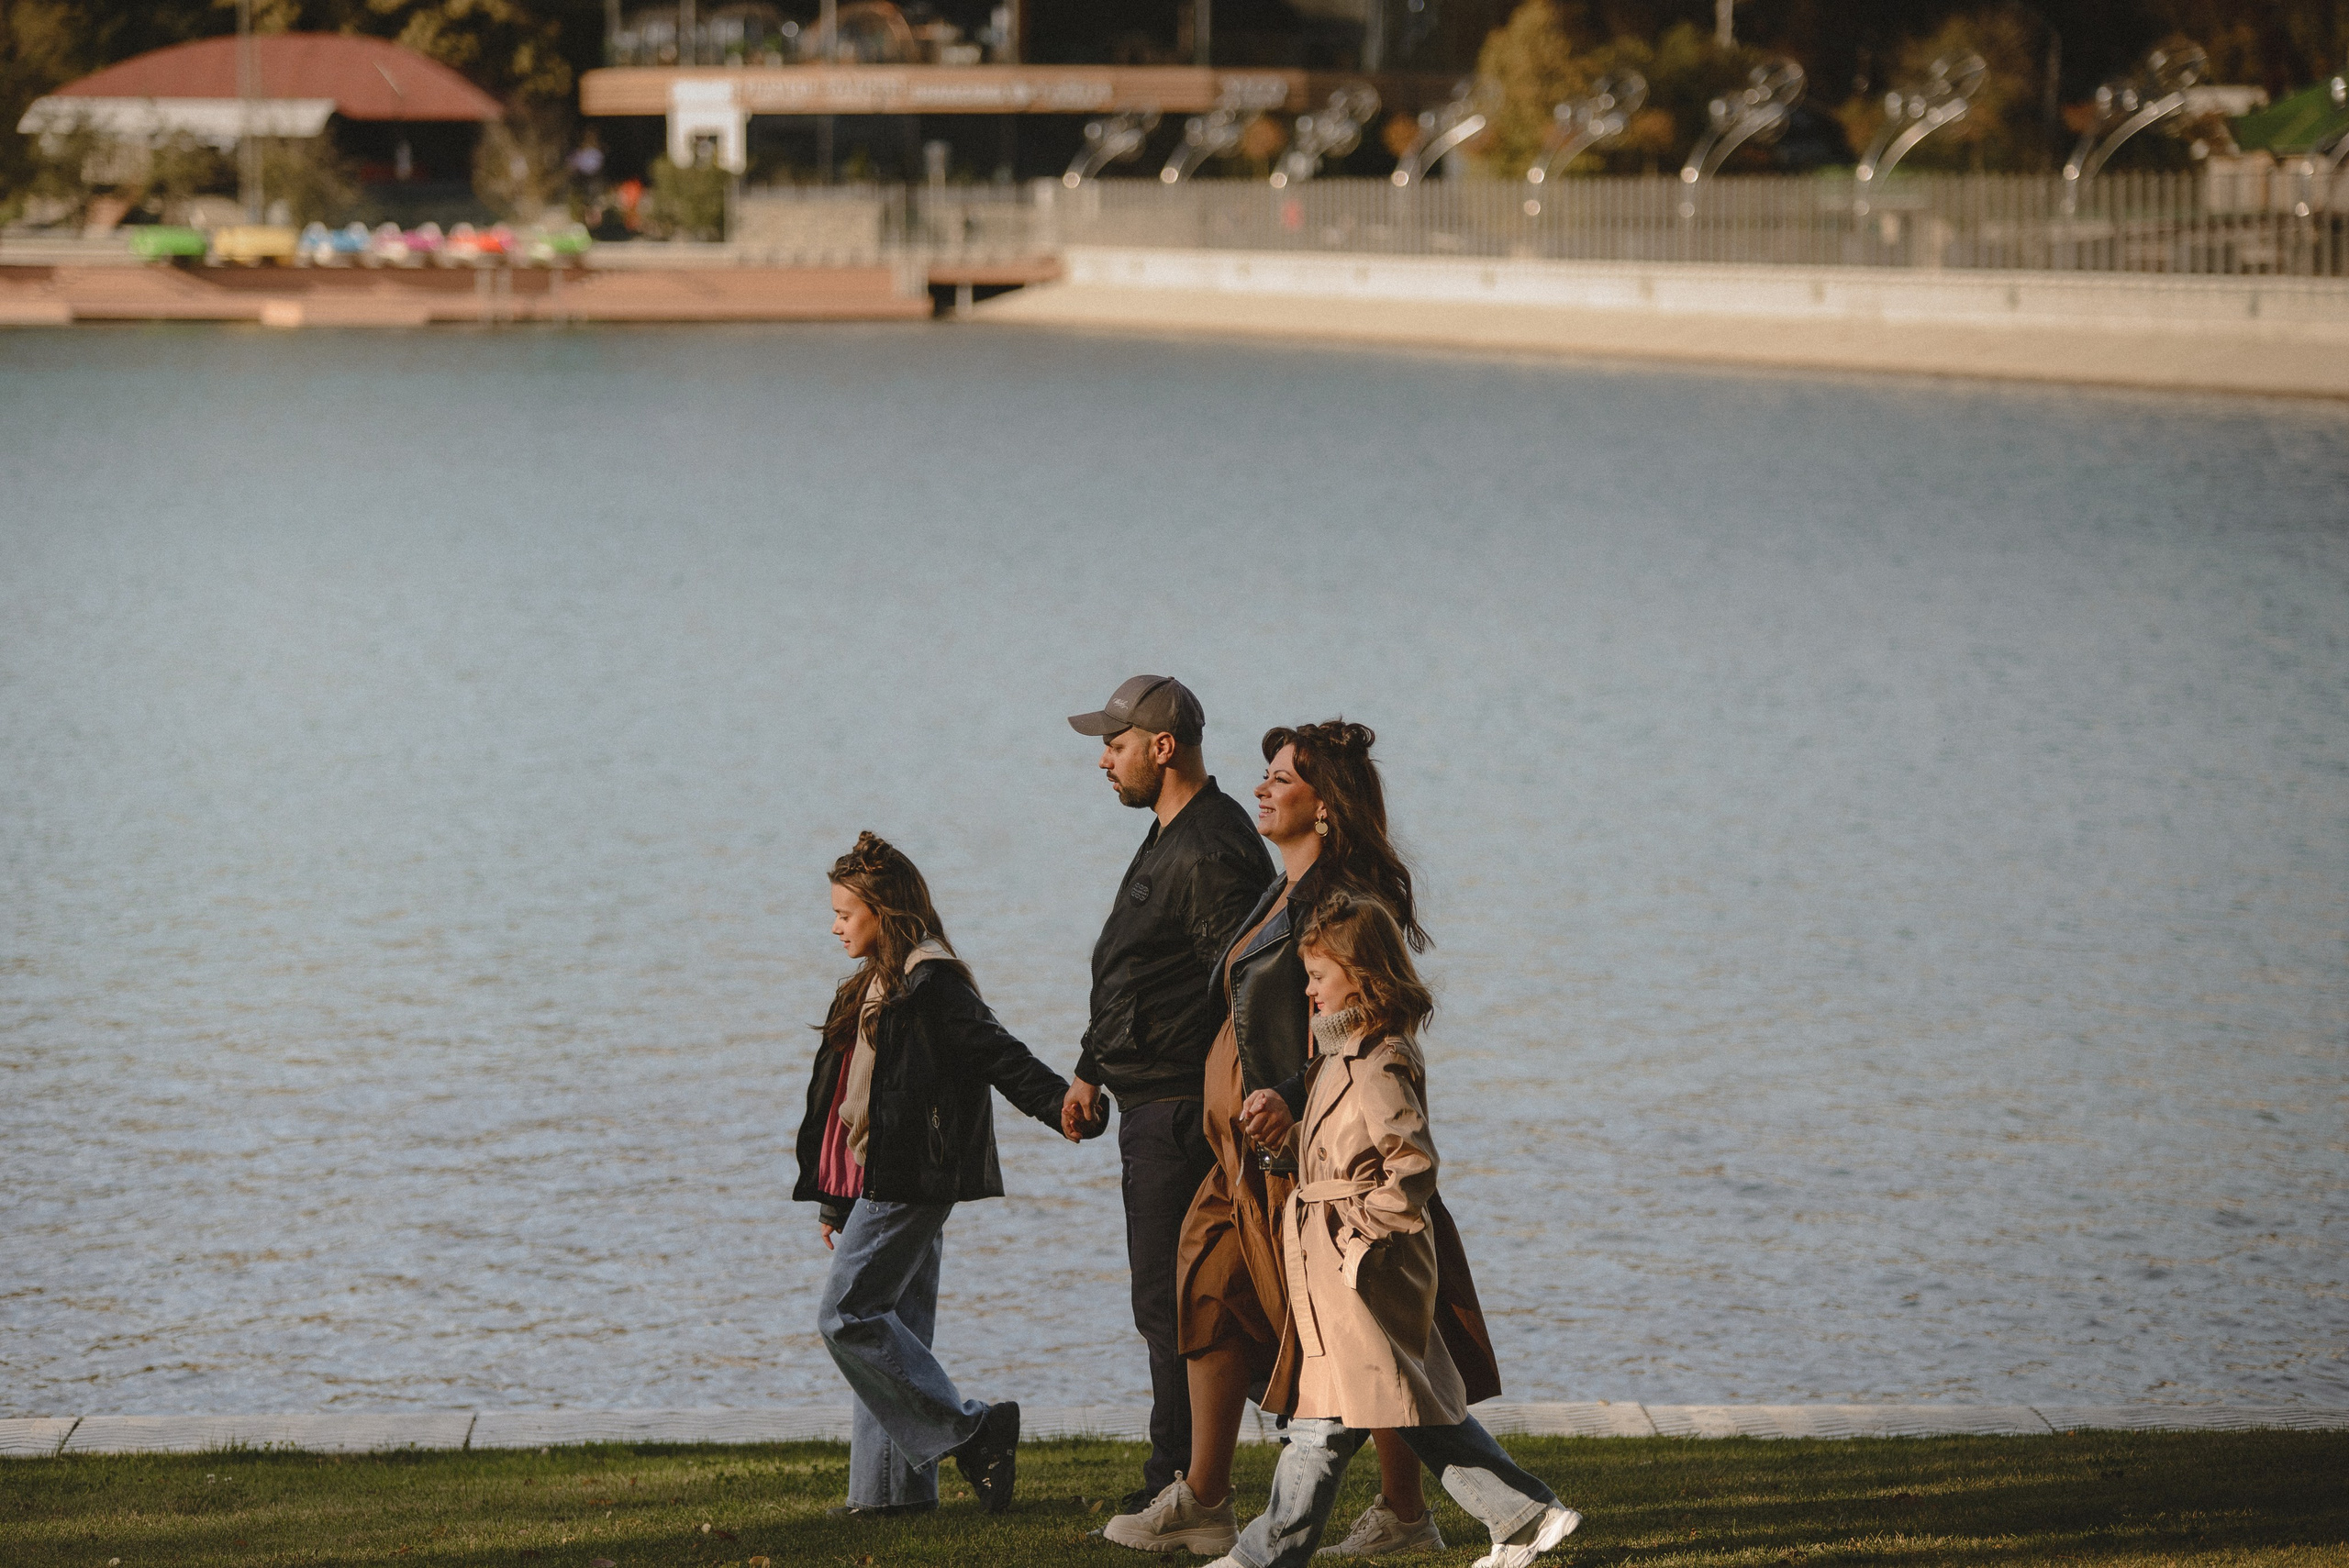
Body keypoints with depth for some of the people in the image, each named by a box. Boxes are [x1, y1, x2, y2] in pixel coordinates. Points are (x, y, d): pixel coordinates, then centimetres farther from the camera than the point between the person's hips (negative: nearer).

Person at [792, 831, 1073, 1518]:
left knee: (848, 1314, -13)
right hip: (871, 1184, 10)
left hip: (908, 1182, -10)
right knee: (894, 1326, 8)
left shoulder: (931, 983, -11)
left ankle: (969, 1431, -12)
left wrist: (1063, 1103, -33)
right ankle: (893, 1486, 8)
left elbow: (998, 1055, -19)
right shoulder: (877, 986, 20)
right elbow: (845, 1095, 24)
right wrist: (833, 1202, 26)